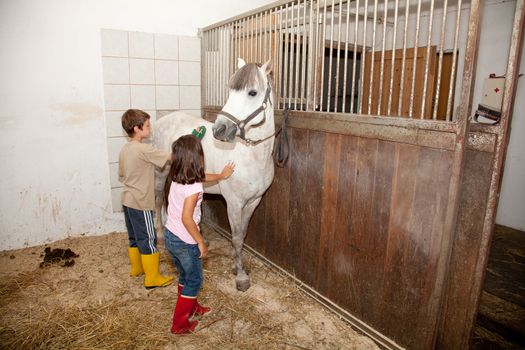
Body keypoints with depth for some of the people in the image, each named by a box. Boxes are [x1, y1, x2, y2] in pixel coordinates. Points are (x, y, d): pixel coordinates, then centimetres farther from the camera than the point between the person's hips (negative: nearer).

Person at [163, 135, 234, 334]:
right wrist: (201, 242, -18)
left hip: (170, 236, 8)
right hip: (185, 242, -8)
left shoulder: (175, 178, 0)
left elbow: (201, 177, 19)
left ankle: (191, 307, 47)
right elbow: (186, 218, -29)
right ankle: (180, 324, 24)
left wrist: (221, 176, 34)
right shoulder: (194, 186, -25)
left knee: (185, 276, 27)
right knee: (194, 281, 14)